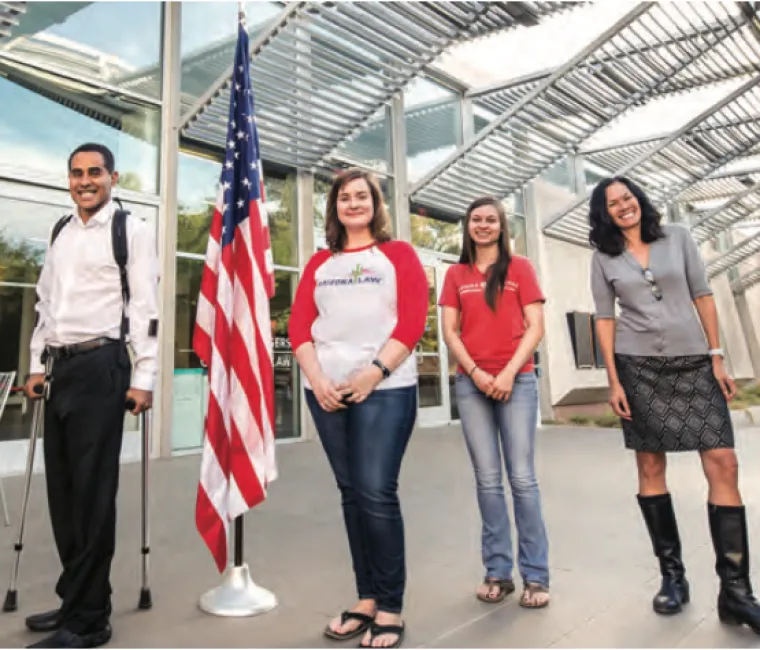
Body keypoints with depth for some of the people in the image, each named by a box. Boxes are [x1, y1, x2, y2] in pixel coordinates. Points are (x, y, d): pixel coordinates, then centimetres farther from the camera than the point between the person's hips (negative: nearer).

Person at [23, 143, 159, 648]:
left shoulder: (131, 231, -3)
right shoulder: (61, 234, 18)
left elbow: (146, 308, -9)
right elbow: (45, 303, 20)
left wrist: (143, 378, -14)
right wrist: (38, 365, 14)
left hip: (100, 366, -7)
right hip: (60, 367, 8)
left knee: (92, 493, -4)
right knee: (63, 490, 13)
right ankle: (75, 599, 28)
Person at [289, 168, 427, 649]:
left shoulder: (398, 254, 7)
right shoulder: (320, 263, 17)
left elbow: (413, 322, -4)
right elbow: (299, 325, 8)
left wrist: (373, 372, -14)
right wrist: (316, 377, -7)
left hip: (386, 388, -4)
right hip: (327, 391, 4)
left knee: (378, 494, -7)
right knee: (352, 493, 9)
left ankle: (390, 610, 8)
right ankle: (366, 600, 22)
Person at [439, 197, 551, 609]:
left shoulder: (520, 268, 8)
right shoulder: (456, 275, 13)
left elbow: (535, 327, 1)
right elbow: (449, 331, 6)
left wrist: (509, 373, -10)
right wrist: (475, 372, -7)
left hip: (516, 380, -2)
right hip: (470, 383, 2)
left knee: (522, 478, -3)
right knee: (487, 479, 4)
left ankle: (535, 576, 7)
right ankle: (497, 571, 13)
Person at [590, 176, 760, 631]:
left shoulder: (678, 237, 6)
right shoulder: (604, 258, 5)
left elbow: (703, 297, 4)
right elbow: (605, 319, 2)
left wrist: (717, 357, -2)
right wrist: (613, 379, -5)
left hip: (694, 362, 1)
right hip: (638, 367, 0)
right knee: (651, 465, 2)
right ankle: (672, 575, 16)